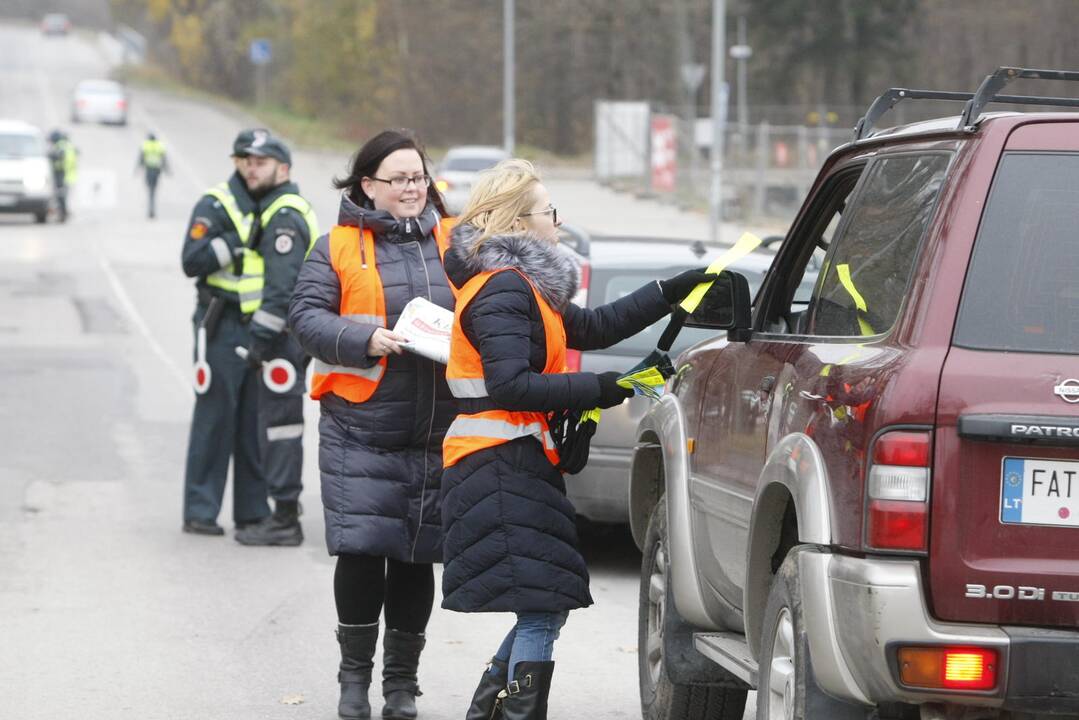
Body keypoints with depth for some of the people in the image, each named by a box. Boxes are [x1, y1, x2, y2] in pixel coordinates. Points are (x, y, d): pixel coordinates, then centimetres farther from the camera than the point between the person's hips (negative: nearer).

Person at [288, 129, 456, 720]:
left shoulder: (455, 243, 10)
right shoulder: (338, 247, 3)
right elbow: (306, 315, -3)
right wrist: (365, 341, -17)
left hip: (436, 436, 2)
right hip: (359, 428, -2)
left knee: (416, 555, 5)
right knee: (361, 550, -7)